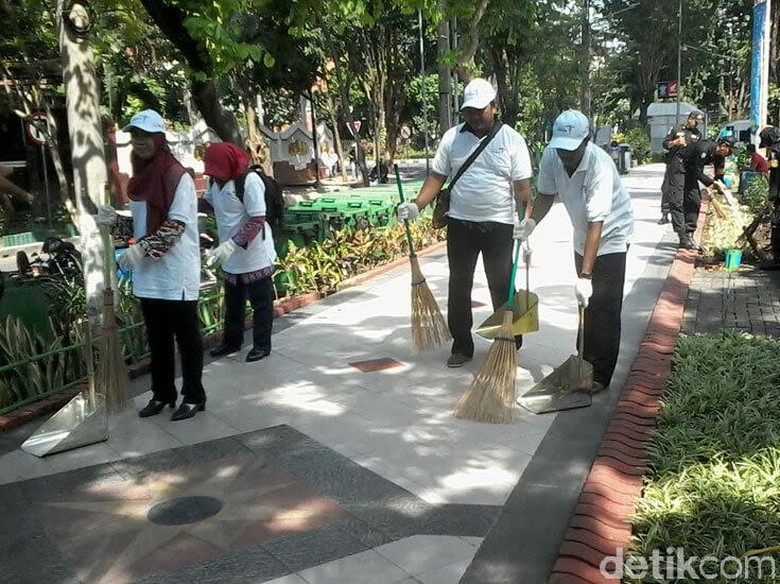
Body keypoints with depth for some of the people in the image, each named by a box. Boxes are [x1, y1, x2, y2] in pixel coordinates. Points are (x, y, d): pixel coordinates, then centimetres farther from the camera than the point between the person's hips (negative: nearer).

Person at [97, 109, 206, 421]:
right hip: (148, 275, 7)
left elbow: (175, 225, -18)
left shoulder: (178, 177, -12)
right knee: (157, 338, 16)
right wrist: (114, 219, 1)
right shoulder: (140, 178, 11)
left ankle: (193, 397, 15)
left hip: (176, 274, -7)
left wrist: (139, 249, -23)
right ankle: (162, 393, 28)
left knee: (186, 337, 4)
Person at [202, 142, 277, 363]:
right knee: (232, 301, 20)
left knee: (260, 302, 6)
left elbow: (257, 221, -26)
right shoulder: (216, 180, 1)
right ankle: (231, 340, 36)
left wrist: (231, 245, -32)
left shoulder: (249, 181, -22)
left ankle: (262, 345, 19)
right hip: (232, 257, 8)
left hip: (254, 255, -8)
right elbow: (208, 203, 20)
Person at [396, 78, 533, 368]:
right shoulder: (452, 137, 4)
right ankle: (461, 345, 21)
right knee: (458, 286, 9)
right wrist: (417, 205, -10)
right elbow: (437, 176, 5)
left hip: (499, 225, -3)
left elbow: (523, 187, -7)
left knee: (502, 287, 3)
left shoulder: (512, 140, -3)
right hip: (460, 223, 3)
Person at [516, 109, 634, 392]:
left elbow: (597, 223, -37)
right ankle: (585, 362, 26)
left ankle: (600, 375, 2)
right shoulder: (551, 156, -15)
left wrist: (586, 276, -40)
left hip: (611, 235, -6)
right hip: (582, 234, 6)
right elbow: (546, 193, 2)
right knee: (585, 302, 13)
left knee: (603, 306, -7)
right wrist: (532, 221, -18)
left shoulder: (600, 165, -34)